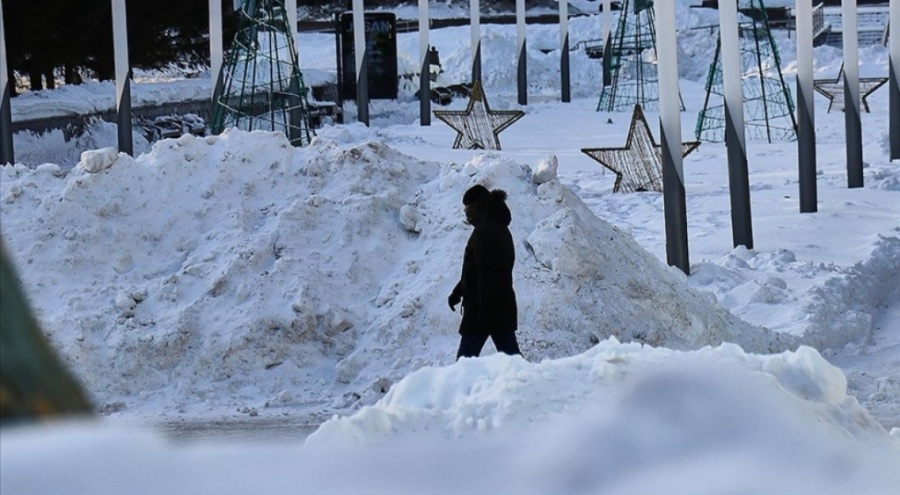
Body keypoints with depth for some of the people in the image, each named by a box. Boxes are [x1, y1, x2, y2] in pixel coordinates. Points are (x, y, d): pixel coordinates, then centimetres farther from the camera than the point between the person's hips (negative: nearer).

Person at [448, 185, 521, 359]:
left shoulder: (484, 232, -14)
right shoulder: (501, 230, 17)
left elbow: (485, 274, -21)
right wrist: (458, 292, 31)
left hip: (482, 307, -9)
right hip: (504, 306, 9)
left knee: (465, 359, -6)